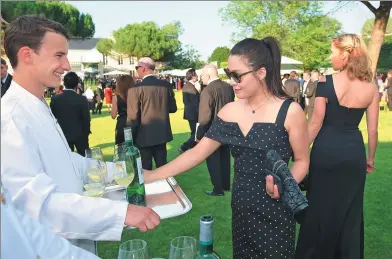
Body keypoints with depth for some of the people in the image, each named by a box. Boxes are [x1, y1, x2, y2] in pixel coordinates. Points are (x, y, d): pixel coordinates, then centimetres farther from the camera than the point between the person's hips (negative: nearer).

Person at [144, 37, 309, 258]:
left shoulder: (290, 111, -13)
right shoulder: (229, 112, -2)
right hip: (241, 207, 4)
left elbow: (302, 161, -4)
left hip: (275, 210, -4)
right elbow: (197, 153, -3)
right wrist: (152, 175, -8)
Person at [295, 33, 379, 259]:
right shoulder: (371, 88, -1)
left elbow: (316, 123, -12)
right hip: (354, 152, 3)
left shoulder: (326, 83, -11)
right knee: (350, 209, 17)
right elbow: (373, 129, 3)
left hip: (326, 150, -3)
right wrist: (371, 157, 16)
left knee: (320, 206, 12)